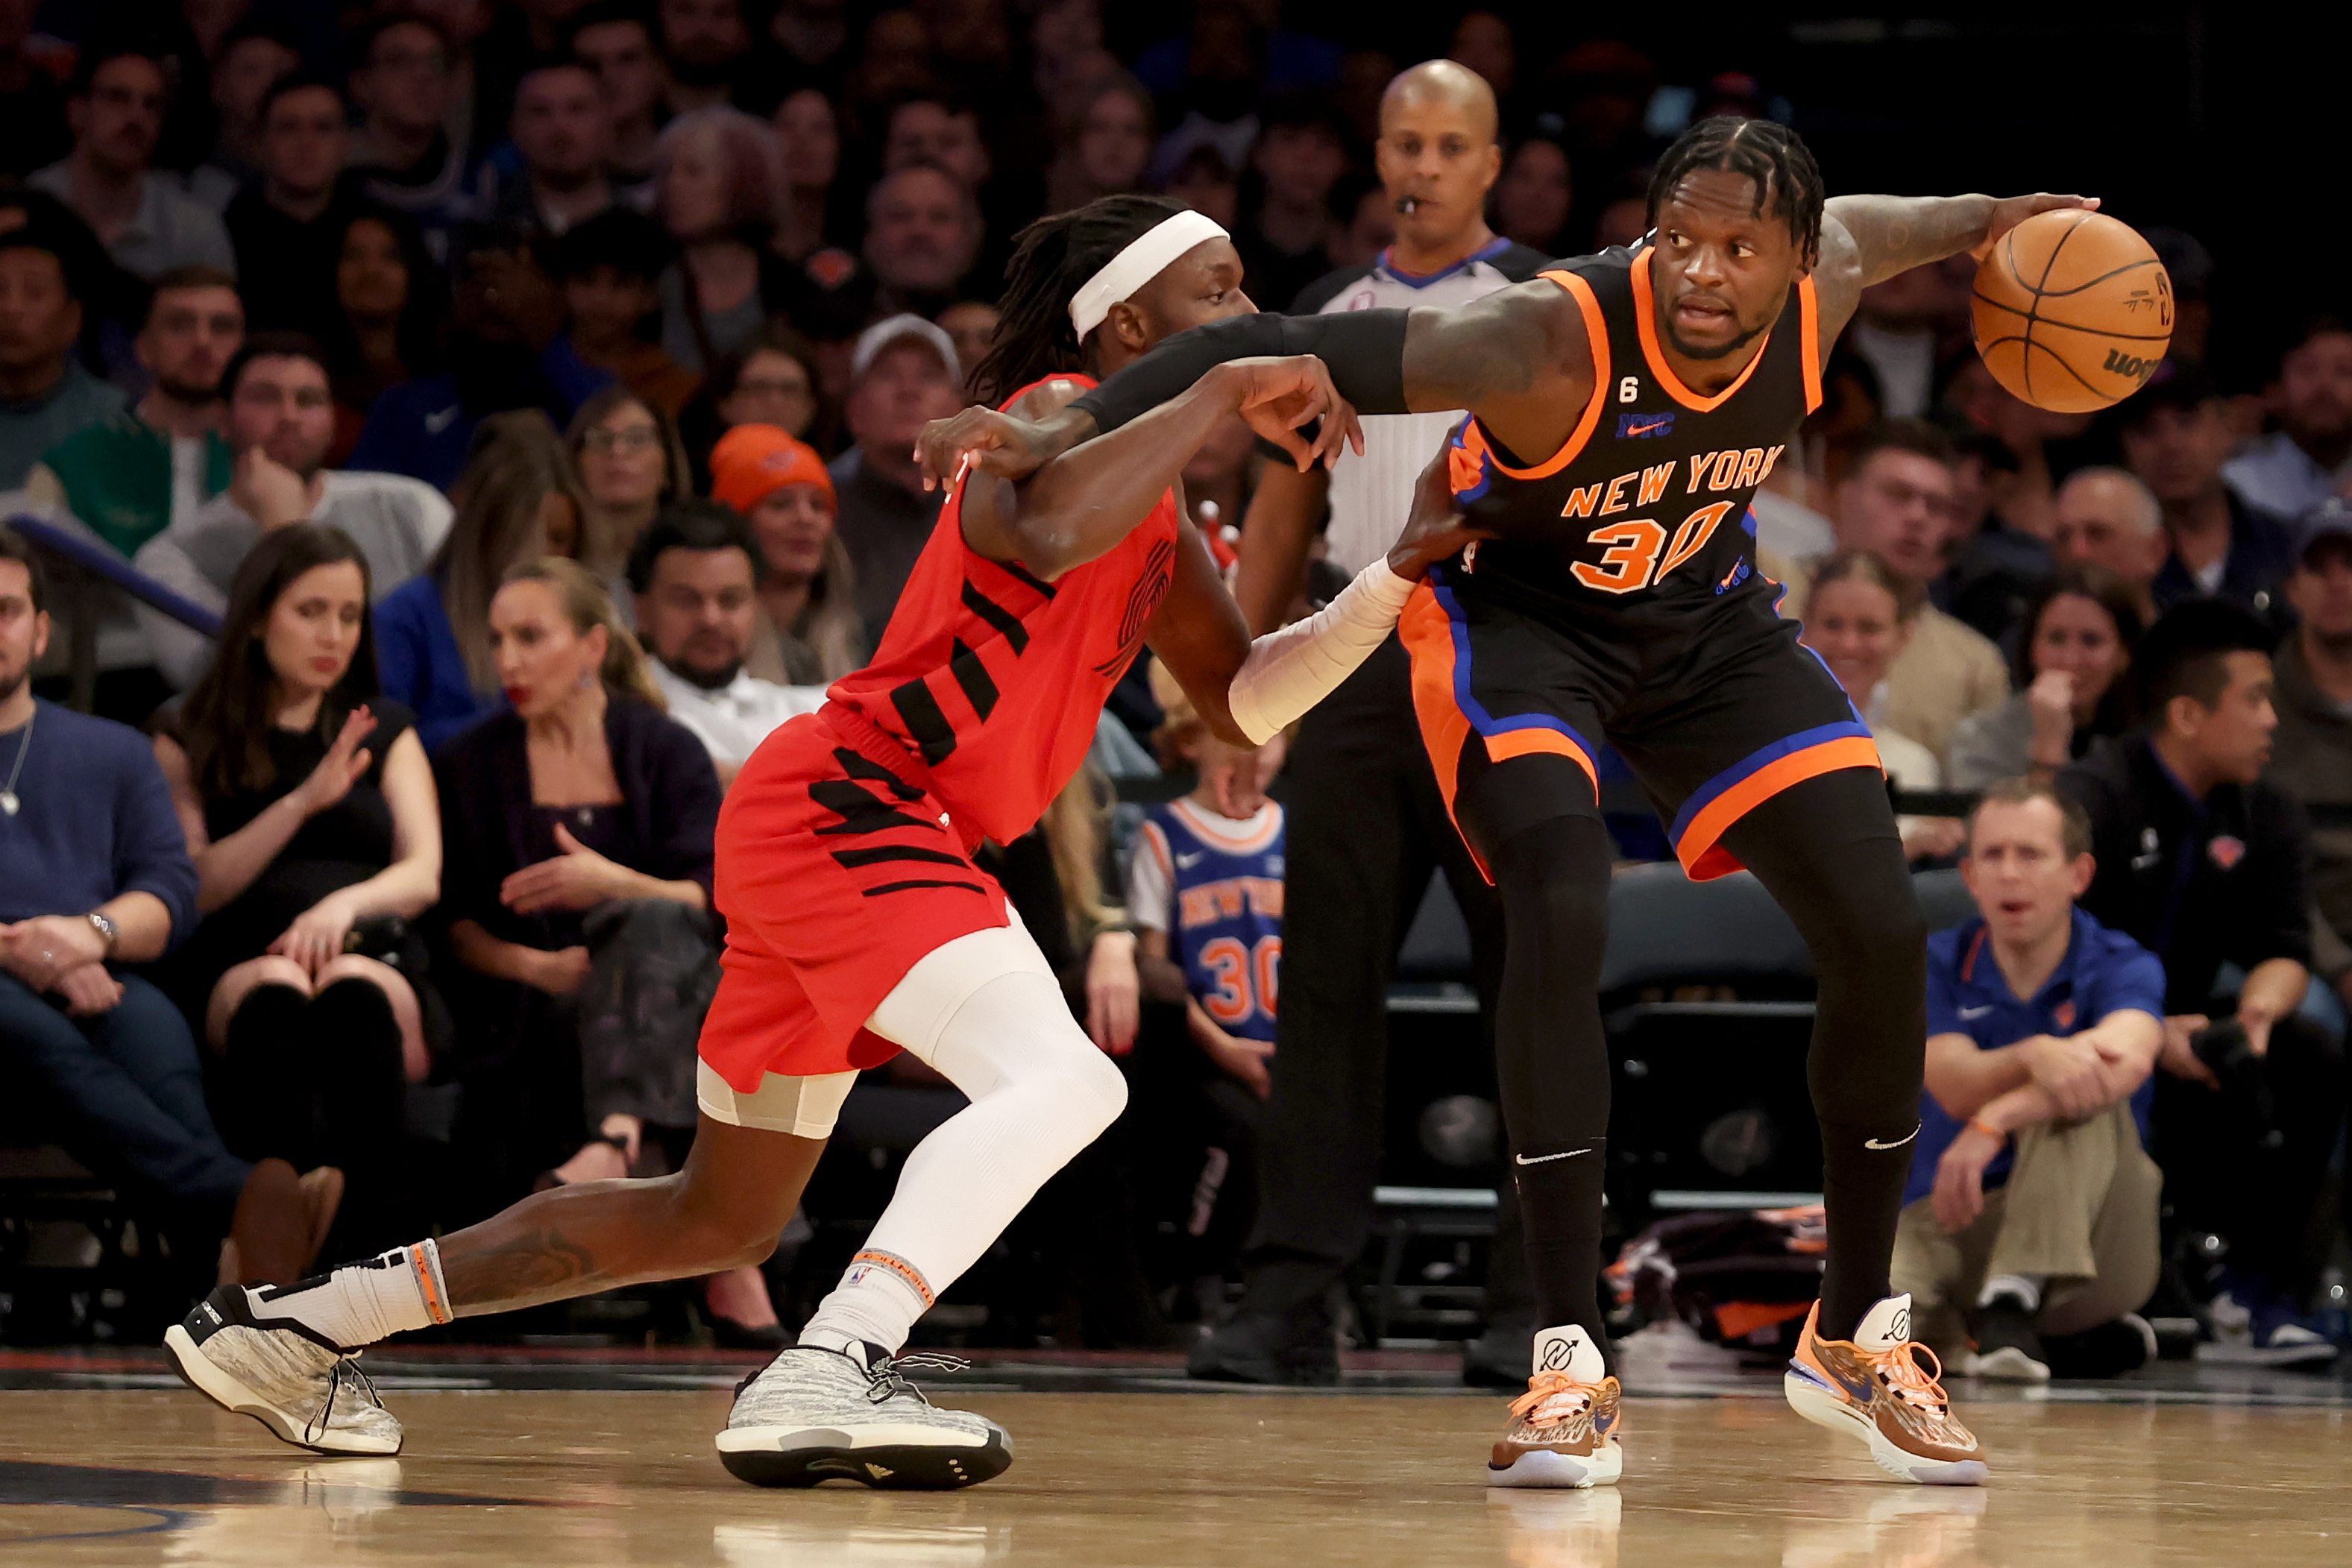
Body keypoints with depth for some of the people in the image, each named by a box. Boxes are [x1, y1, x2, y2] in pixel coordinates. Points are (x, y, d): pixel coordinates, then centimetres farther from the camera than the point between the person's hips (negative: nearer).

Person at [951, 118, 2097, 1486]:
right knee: (1561, 915, -30)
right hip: (1517, 616, -5)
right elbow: (1280, 350, -38)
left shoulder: (1819, 291, -20)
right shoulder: (1552, 346, -36)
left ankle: (1856, 1340, 15)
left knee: (1882, 936, -4)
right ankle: (1574, 1372, -27)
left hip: (1705, 618, 6)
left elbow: (1862, 227, 7)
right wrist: (1071, 430, -45)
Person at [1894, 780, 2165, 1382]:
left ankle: (2015, 1301, -36)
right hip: (1950, 1219, 1)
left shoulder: (2122, 968, -3)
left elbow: (2128, 1061, -28)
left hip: (2087, 1236, -1)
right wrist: (2037, 1057, -40)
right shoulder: (1936, 965, 3)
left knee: (2077, 1095, -30)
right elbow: (1956, 1087, -17)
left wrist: (1996, 1119, -40)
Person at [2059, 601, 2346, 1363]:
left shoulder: (2265, 814, 5)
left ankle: (2260, 1290, -13)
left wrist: (2256, 1013, -28)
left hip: (2184, 1023, 6)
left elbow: (2284, 950, -3)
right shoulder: (2094, 798, -16)